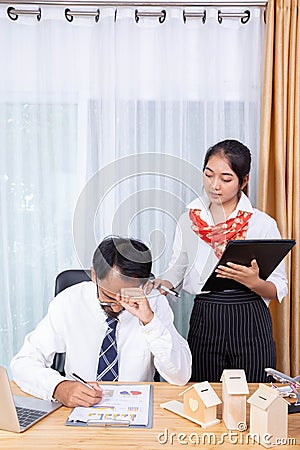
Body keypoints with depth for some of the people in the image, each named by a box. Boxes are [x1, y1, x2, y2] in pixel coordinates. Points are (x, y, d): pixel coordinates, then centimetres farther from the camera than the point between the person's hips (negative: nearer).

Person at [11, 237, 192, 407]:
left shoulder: (155, 302, -10)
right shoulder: (68, 302, -11)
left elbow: (181, 377, -15)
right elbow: (23, 362, -9)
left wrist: (149, 320, -27)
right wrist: (59, 387, -28)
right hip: (77, 408, 1)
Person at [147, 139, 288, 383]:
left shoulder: (263, 224, -3)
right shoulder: (189, 219, 5)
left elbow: (279, 289, -3)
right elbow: (178, 267, 9)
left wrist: (253, 282, -22)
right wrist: (163, 283, -11)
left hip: (251, 325, -1)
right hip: (203, 323, 2)